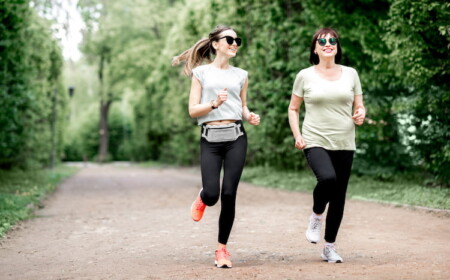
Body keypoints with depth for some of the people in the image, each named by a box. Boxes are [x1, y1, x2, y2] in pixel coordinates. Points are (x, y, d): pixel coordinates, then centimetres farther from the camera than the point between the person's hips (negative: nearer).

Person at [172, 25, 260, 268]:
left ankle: (222, 249, 10)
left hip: (235, 137, 2)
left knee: (229, 195, -4)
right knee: (212, 195, -11)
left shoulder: (240, 75, 14)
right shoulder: (201, 72, 6)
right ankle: (202, 199, 29)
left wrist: (250, 117, 1)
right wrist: (214, 103, -16)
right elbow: (193, 110, 1)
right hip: (210, 139, -2)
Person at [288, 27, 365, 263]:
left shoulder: (350, 74, 9)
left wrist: (360, 115, -8)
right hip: (315, 142, -3)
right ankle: (316, 216, 1)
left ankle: (330, 247, 21)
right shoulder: (305, 76, 3)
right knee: (327, 178, -31)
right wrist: (297, 135, -3)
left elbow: (359, 107, 15)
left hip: (344, 144, 3)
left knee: (339, 196, 5)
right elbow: (293, 109, 10)